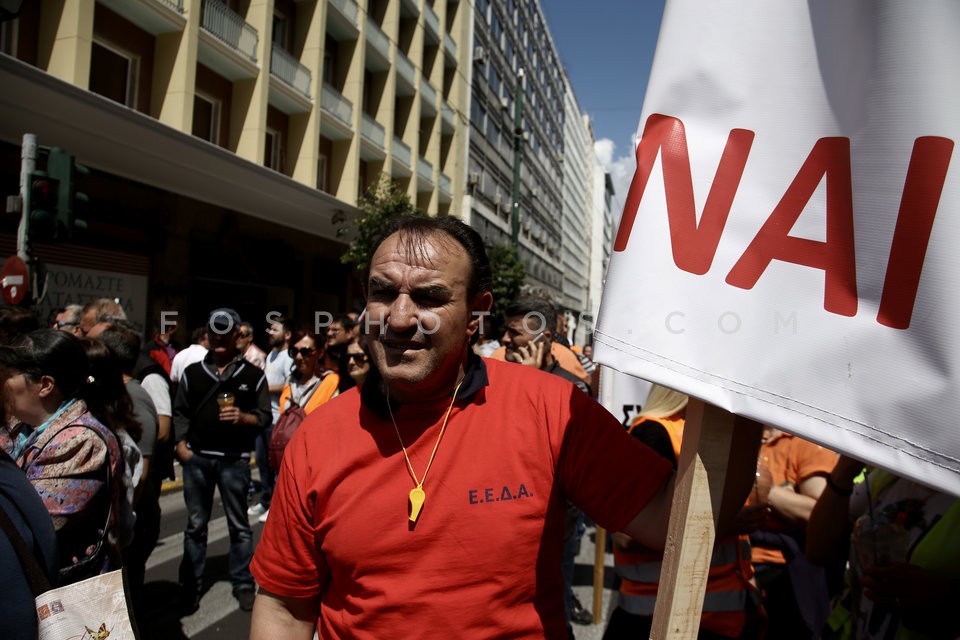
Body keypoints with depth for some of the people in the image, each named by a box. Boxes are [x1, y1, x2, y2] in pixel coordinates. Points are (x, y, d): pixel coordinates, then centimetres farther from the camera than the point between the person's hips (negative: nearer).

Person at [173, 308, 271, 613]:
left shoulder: (253, 375, 3)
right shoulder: (192, 372, 11)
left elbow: (264, 417, 1)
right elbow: (180, 412, 10)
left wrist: (242, 417, -18)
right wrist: (181, 445, -3)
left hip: (234, 460, -2)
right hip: (197, 457, 2)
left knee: (239, 525, 6)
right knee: (195, 525, 11)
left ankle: (243, 584, 15)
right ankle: (190, 587, 21)